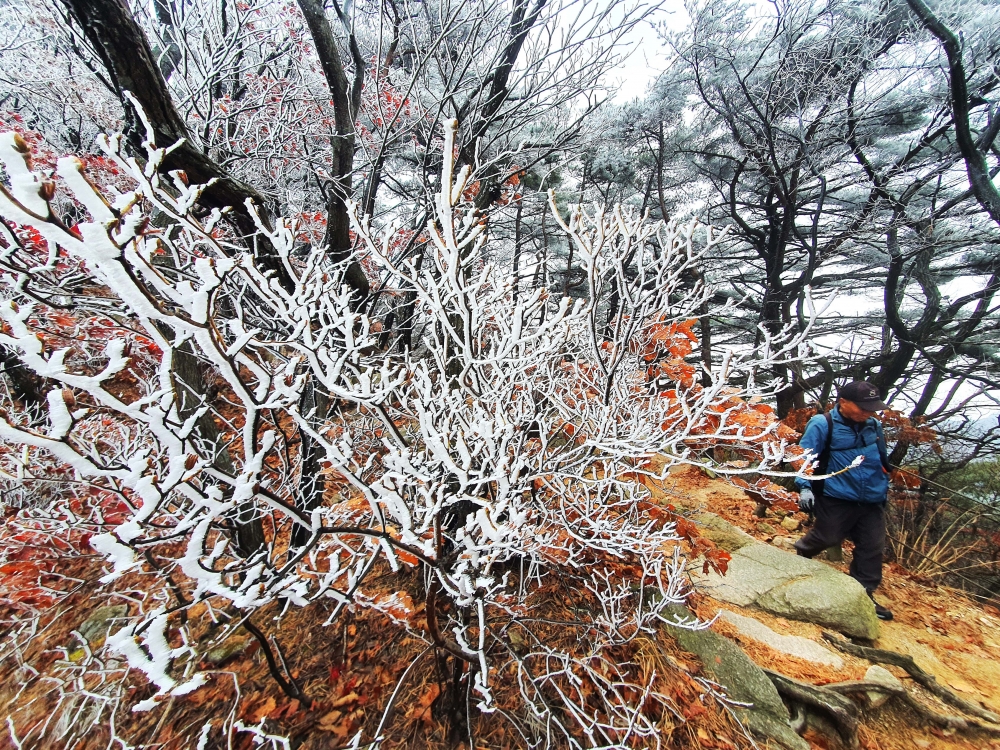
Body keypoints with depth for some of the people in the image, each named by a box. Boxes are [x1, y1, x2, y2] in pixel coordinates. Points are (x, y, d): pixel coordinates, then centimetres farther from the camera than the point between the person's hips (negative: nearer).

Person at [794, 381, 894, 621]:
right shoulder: (822, 425, -14)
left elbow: (882, 460, 23)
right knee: (826, 538, 2)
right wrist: (805, 486, -23)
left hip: (872, 501, 6)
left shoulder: (874, 427, 7)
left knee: (872, 548, 10)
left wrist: (884, 487, 26)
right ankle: (798, 557, 32)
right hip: (836, 499, -6)